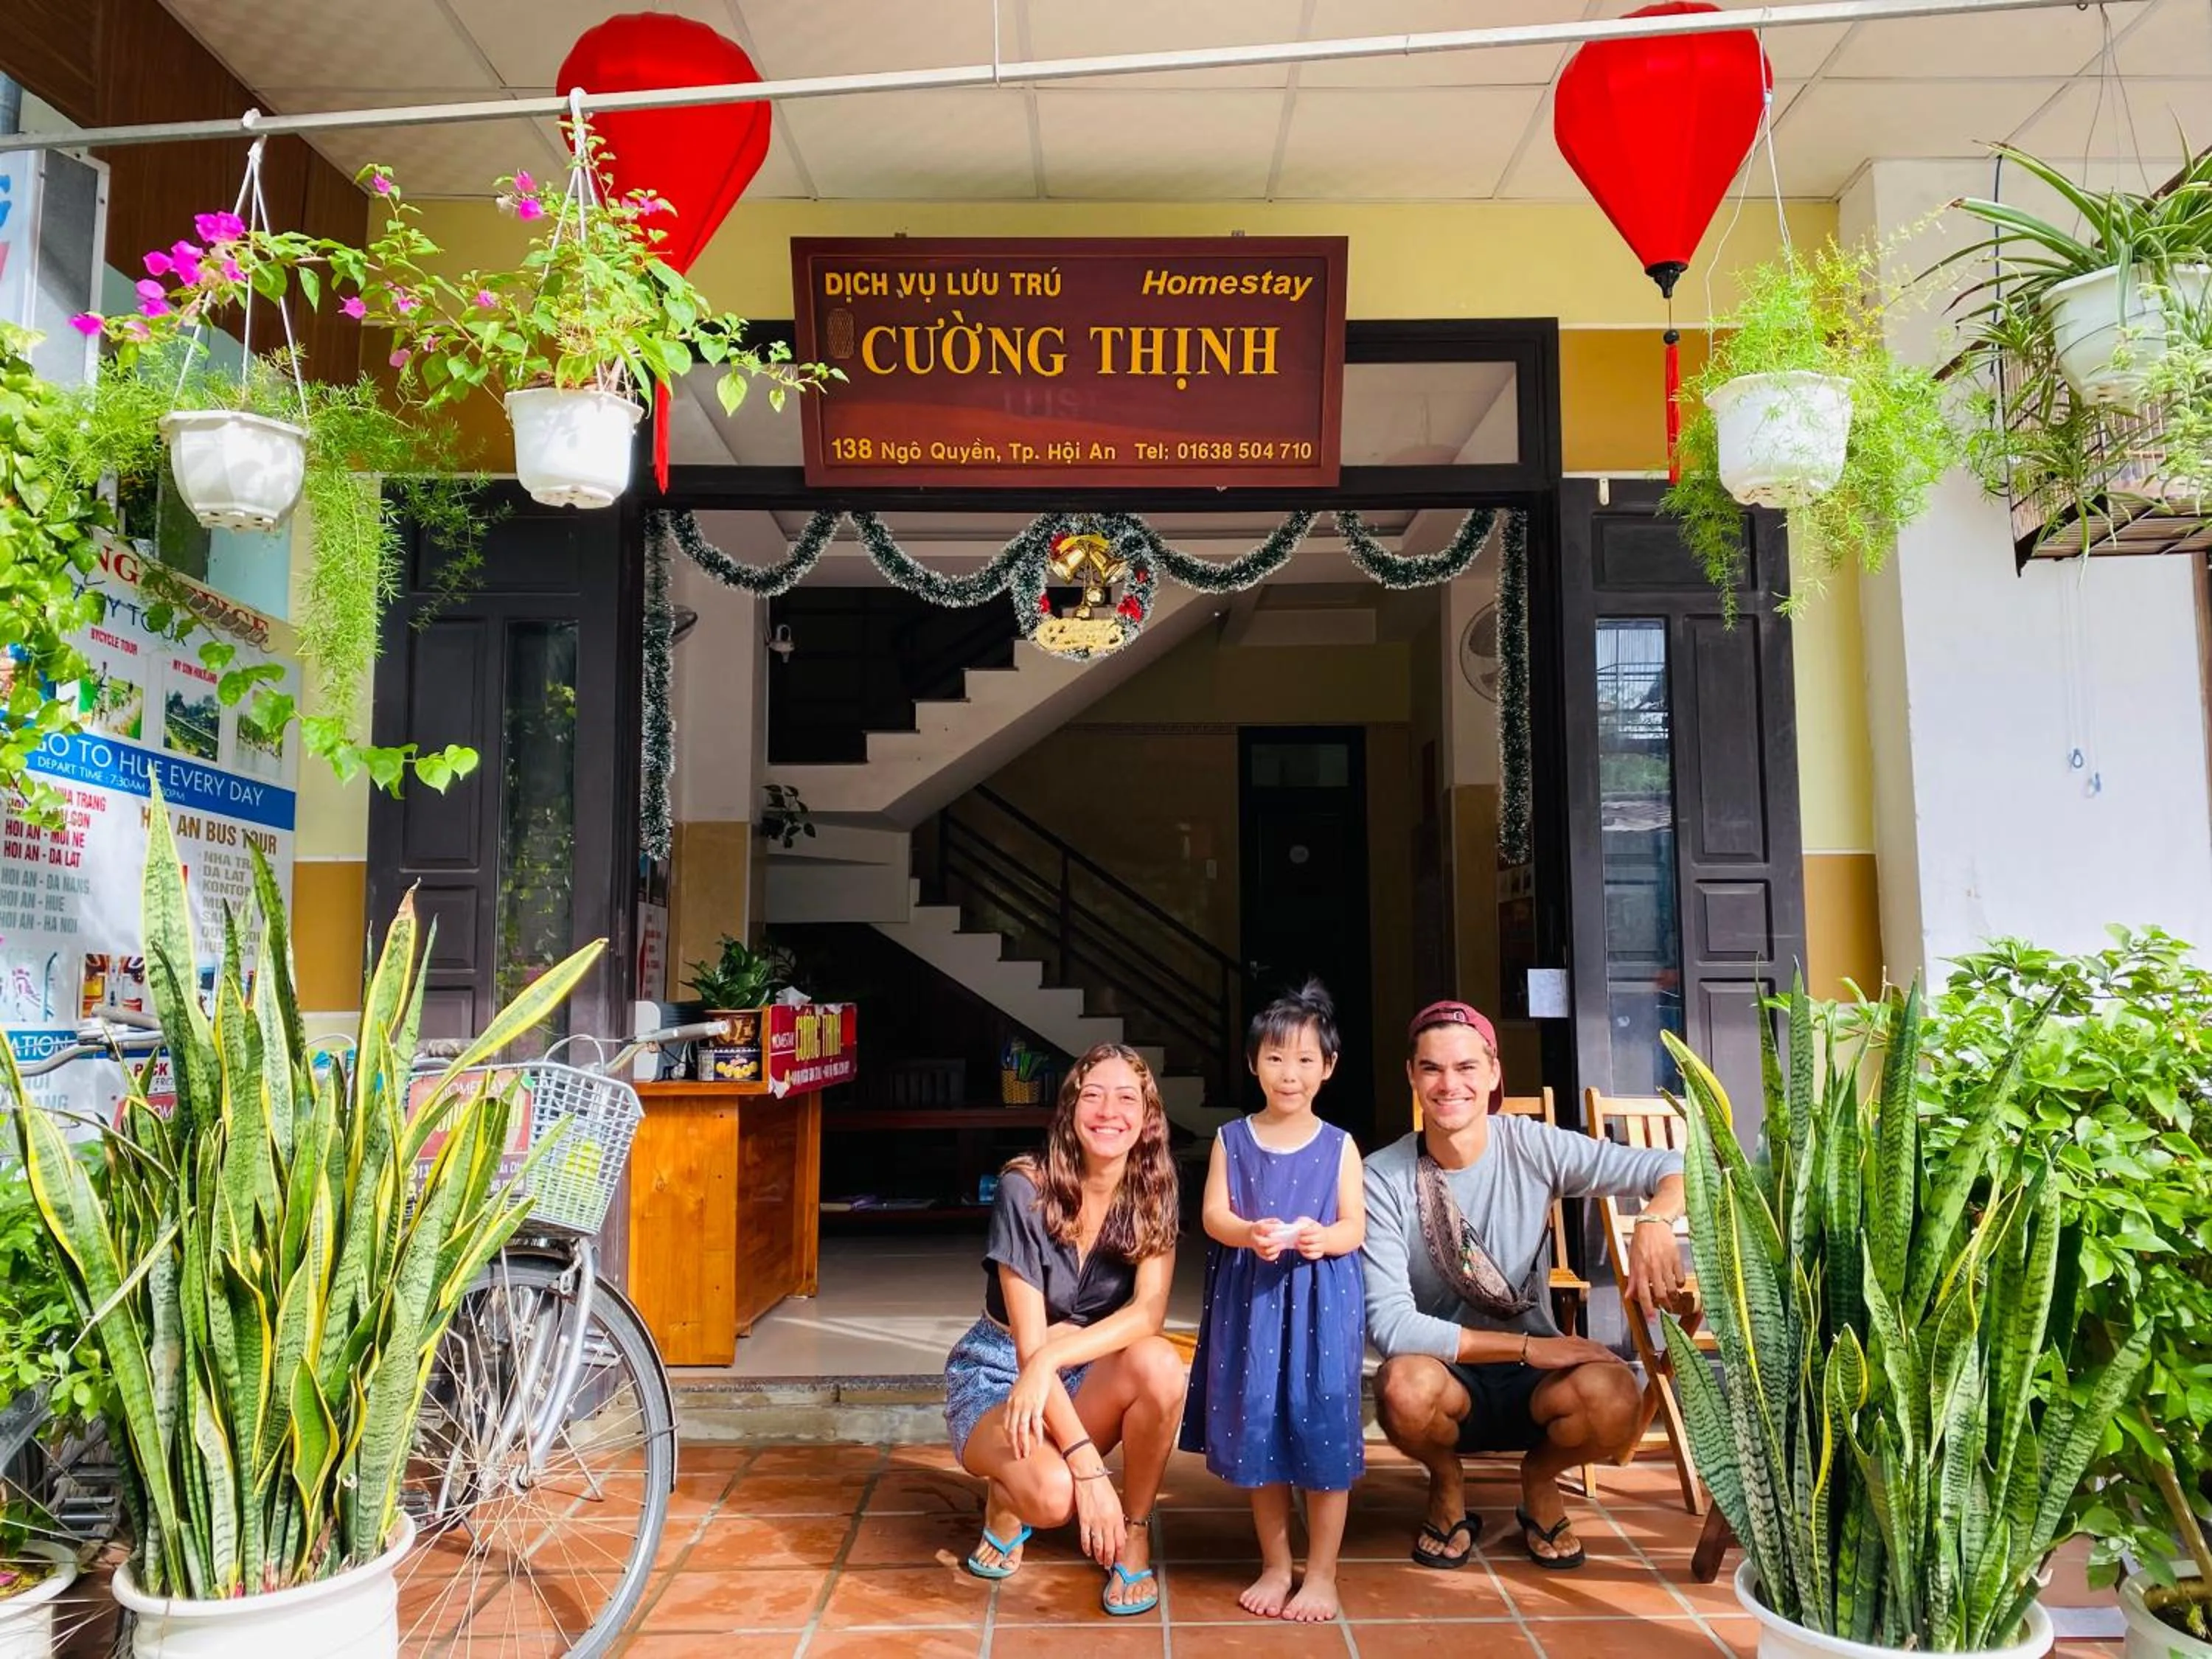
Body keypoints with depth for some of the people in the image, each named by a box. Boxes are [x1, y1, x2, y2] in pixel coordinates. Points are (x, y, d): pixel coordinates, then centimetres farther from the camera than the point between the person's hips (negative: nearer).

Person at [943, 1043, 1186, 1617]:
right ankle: (1011, 1498, 4)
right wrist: (1089, 1466, -32)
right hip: (997, 1372, -3)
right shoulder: (1025, 1188, -21)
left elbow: (1149, 1312, -21)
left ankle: (1136, 1533, -8)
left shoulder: (1151, 1194, -9)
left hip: (1088, 1376, 3)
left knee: (1159, 1364, -31)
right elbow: (1029, 1341, -24)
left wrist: (1052, 1358, -37)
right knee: (1054, 1493, -34)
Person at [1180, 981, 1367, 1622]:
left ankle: (1322, 1575, 16)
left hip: (1321, 1301, -1)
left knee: (1322, 1433, 0)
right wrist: (1250, 1233, -24)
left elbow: (1355, 1227, -2)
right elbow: (1213, 1216, -3)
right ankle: (1274, 1566, 26)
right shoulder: (1232, 1140, 3)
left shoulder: (1338, 1146, 1)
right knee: (1258, 1432, 8)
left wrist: (1321, 1238, -24)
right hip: (1251, 1299, 1)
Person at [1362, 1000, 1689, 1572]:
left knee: (1615, 1400, -31)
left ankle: (1541, 1479, 8)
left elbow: (1672, 1168, -8)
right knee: (1405, 1386, -36)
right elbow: (1390, 1325, -22)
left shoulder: (1533, 1147, -10)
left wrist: (1655, 1222, -31)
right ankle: (1447, 1486, 4)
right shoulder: (1384, 1178, -16)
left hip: (1533, 1382, 1)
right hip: (1446, 1378, -1)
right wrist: (1528, 1346, -25)